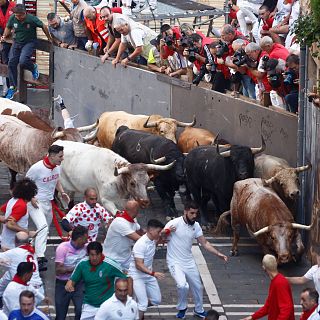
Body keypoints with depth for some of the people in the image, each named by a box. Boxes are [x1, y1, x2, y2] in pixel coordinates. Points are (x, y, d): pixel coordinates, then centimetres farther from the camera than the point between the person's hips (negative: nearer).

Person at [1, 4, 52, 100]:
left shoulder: (32, 19, -22)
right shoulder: (12, 18, -10)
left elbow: (44, 27, -7)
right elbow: (8, 27, 12)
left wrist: (49, 39, 3)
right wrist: (4, 36, -5)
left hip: (29, 42, -5)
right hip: (16, 42, 5)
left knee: (23, 61, -26)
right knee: (11, 64, -1)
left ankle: (33, 67, 11)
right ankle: (12, 87, 11)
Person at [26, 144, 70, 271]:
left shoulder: (57, 167, 0)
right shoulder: (37, 168, -23)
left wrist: (62, 192, 5)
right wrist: (31, 198, -22)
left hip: (48, 203, 8)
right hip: (36, 203, -8)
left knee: (45, 229, 18)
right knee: (43, 227, -24)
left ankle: (39, 254, 36)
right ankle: (39, 259, -30)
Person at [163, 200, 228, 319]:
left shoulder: (196, 226, -1)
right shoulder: (174, 223, -20)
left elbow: (205, 243, 7)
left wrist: (218, 254, -3)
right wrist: (166, 231, -40)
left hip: (189, 262, 6)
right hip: (175, 262, -6)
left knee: (198, 287, 15)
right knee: (182, 285, -26)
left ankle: (199, 310, 42)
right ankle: (182, 308, 3)